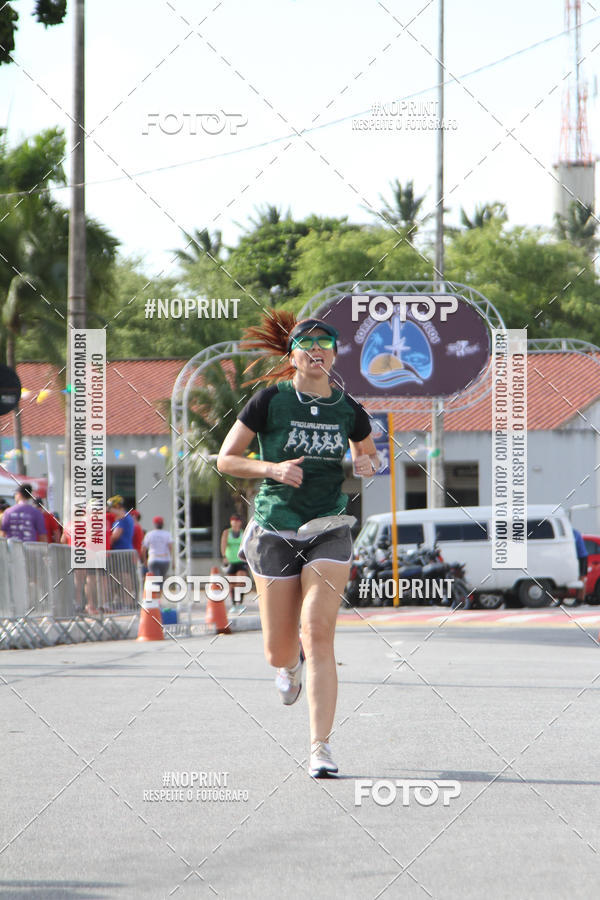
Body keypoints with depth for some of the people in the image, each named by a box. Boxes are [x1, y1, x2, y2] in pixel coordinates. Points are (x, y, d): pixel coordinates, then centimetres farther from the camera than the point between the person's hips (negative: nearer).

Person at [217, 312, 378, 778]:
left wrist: (368, 465, -2)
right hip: (275, 532, -1)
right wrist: (273, 468, -16)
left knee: (320, 635, -16)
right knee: (279, 652, 5)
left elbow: (370, 455, 21)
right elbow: (226, 459, -1)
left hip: (329, 532, 1)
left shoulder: (348, 410, 4)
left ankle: (321, 748, -15)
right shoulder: (270, 401, -5)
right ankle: (292, 663, 46)